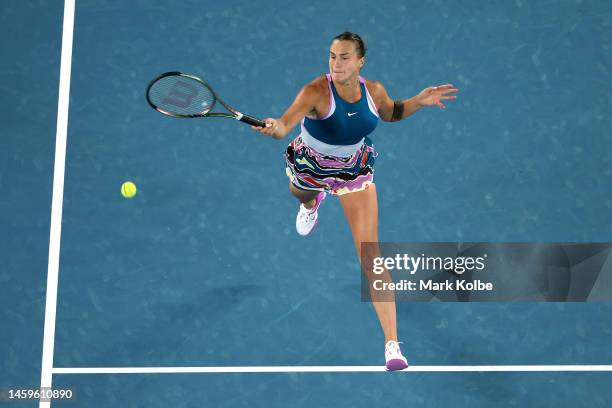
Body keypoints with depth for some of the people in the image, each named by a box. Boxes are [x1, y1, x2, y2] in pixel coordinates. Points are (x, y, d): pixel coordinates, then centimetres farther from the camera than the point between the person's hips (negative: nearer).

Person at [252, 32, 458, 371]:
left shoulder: (373, 91, -18)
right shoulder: (316, 92, -32)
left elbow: (390, 113, 6)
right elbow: (287, 122, -50)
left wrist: (418, 102, -11)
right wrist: (273, 128, -73)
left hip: (354, 170, 1)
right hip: (310, 165, -1)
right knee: (300, 195, 36)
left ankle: (392, 343, -10)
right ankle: (312, 202, 80)